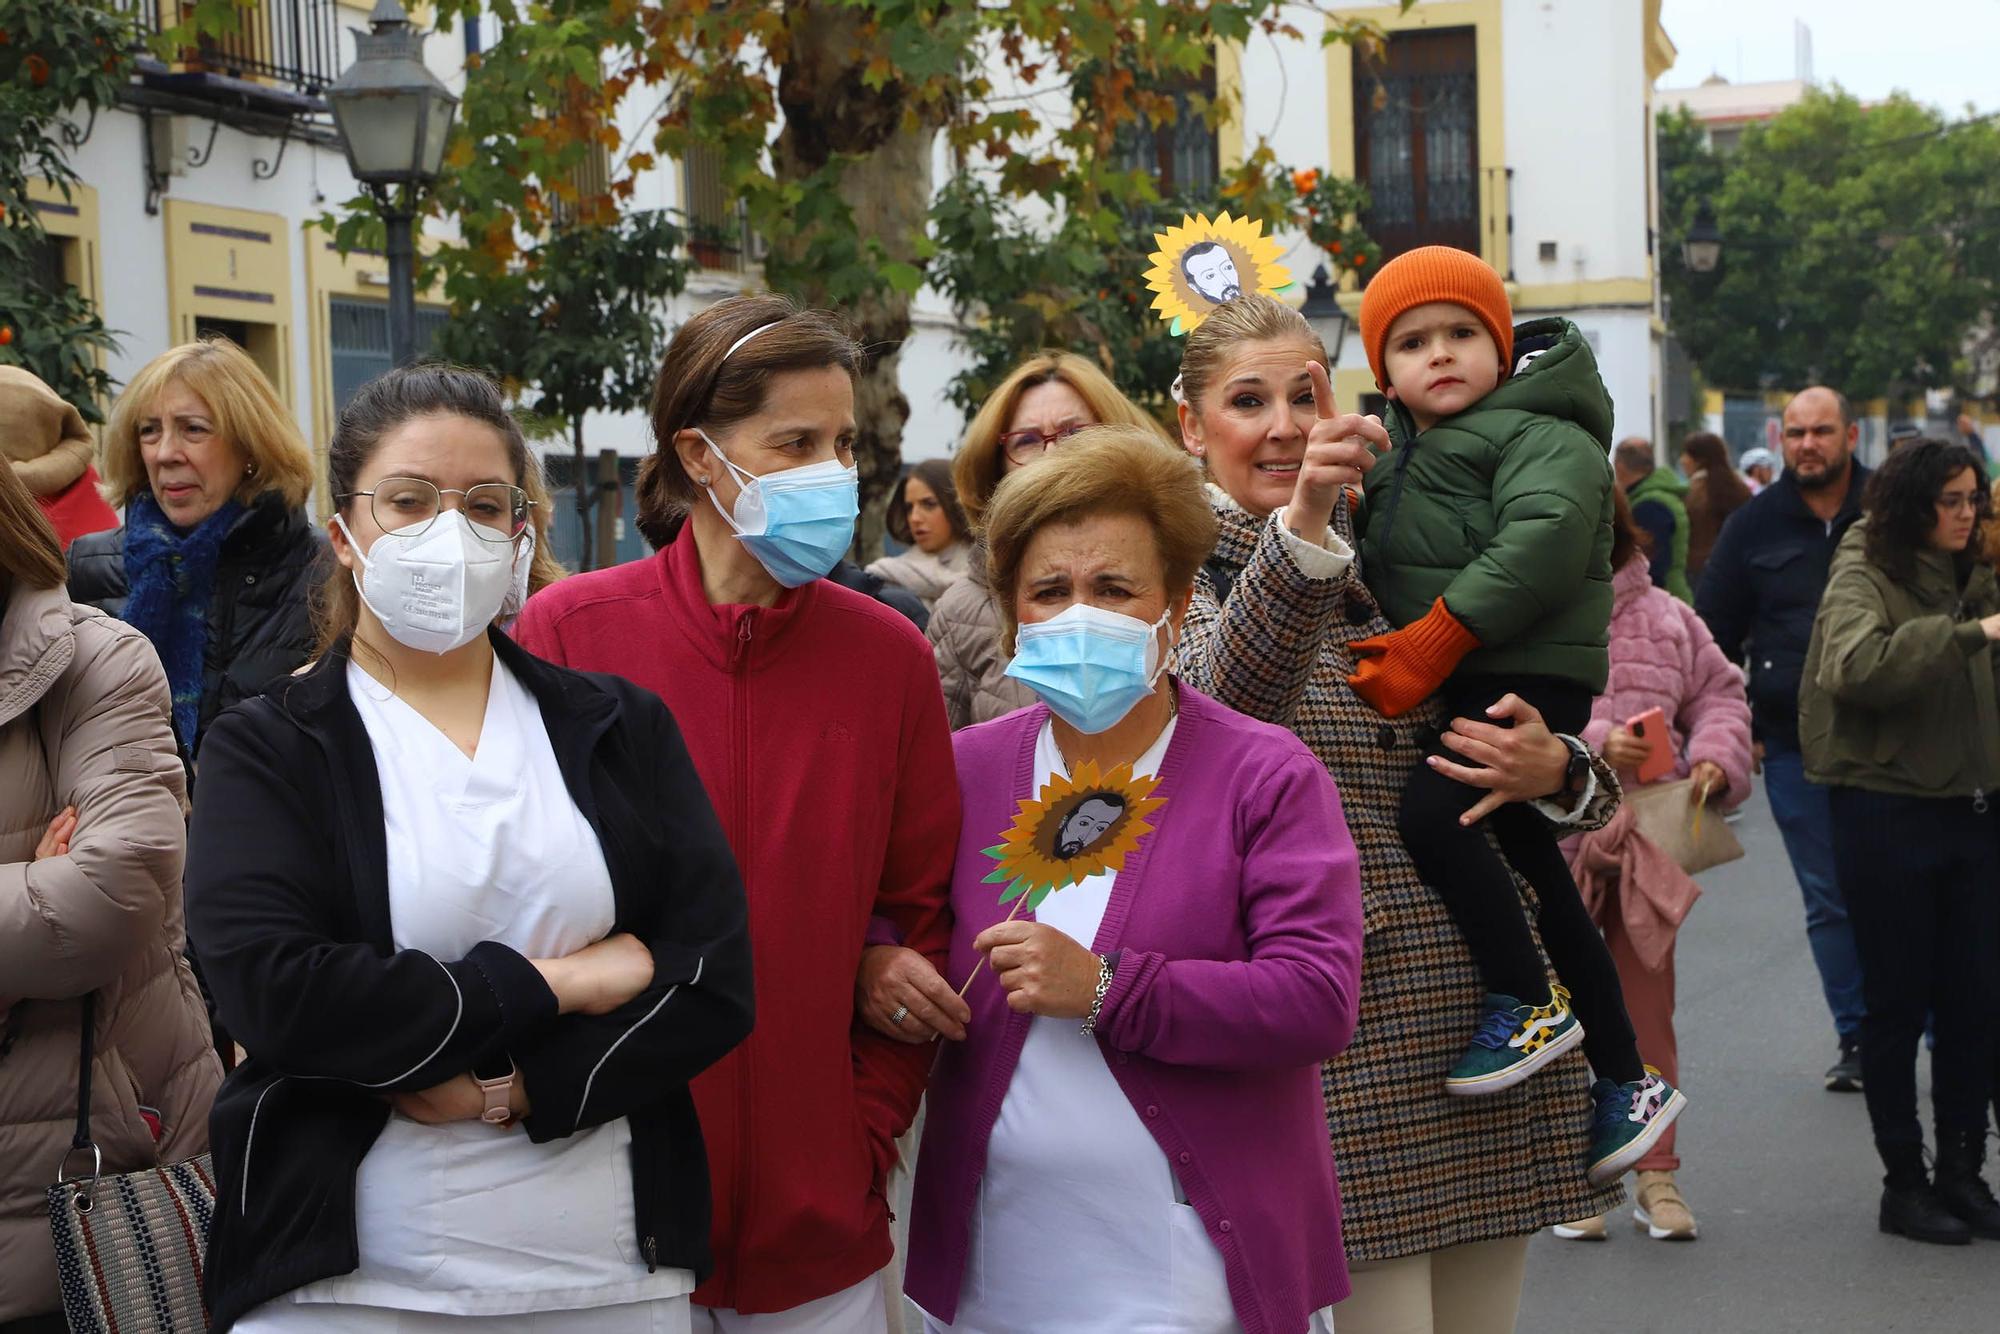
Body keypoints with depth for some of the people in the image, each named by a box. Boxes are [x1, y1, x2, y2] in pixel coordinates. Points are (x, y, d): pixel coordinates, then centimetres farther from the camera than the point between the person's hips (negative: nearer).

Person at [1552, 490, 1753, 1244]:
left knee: (1649, 1015, 10)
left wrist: (1715, 761, -6)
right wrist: (1591, 745, -26)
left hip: (1647, 847, 3)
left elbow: (1719, 692, 12)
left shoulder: (1662, 617, 7)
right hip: (1550, 842, -3)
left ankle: (1656, 1175, 21)